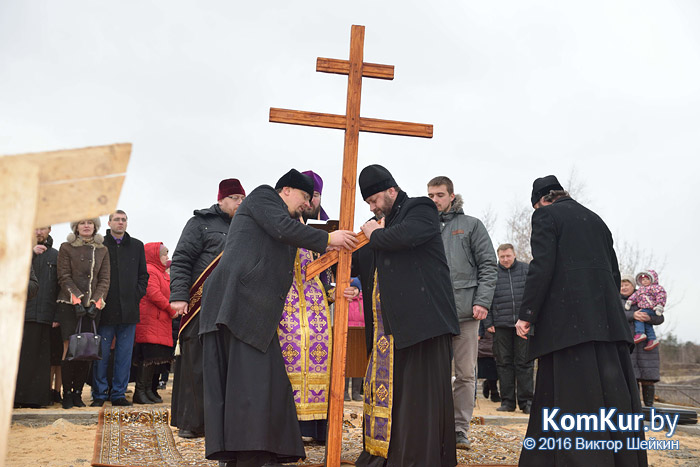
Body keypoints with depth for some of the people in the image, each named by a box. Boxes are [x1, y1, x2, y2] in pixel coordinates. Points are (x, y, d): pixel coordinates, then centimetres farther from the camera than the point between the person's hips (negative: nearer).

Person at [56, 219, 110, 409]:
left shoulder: (102, 251, 13)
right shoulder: (66, 248, 6)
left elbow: (104, 279, 9)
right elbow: (64, 277, -1)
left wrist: (96, 301, -5)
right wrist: (76, 299, -12)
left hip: (92, 307, 3)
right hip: (69, 305, -2)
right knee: (70, 348, -7)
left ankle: (78, 393, 9)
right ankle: (67, 394, 1)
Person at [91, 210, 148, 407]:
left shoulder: (137, 246, 14)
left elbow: (143, 275, 16)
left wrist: (137, 295, 3)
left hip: (129, 309, 3)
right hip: (106, 308, -2)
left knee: (124, 354, 5)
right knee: (101, 354, 0)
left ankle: (118, 394, 13)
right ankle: (99, 395, 10)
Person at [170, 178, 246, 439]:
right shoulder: (201, 223, 5)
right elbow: (180, 261, -2)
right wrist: (179, 296, -14)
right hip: (201, 306, -5)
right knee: (196, 363, -3)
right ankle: (190, 422, 5)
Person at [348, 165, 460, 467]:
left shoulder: (420, 210, -1)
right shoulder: (382, 222, 23)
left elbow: (406, 235, -24)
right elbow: (360, 263, 28)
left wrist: (375, 235, -6)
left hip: (422, 318, -8)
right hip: (389, 325, 8)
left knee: (421, 391, -6)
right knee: (387, 387, 9)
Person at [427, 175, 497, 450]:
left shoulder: (471, 225, 8)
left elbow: (488, 266, 3)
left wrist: (482, 301, -9)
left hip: (465, 311, -1)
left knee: (466, 374, 4)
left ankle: (460, 430, 14)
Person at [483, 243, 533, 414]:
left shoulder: (526, 269, 8)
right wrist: (488, 323, 0)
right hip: (501, 325, 1)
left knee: (524, 363, 2)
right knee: (504, 363, 4)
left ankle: (526, 401, 8)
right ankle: (507, 401, 10)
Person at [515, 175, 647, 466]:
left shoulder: (546, 215, 3)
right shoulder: (594, 219, 22)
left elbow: (542, 266, -10)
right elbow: (613, 271, 21)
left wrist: (526, 314, -9)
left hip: (568, 319, -7)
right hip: (608, 319, 7)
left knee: (572, 399, -7)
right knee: (613, 395, 7)